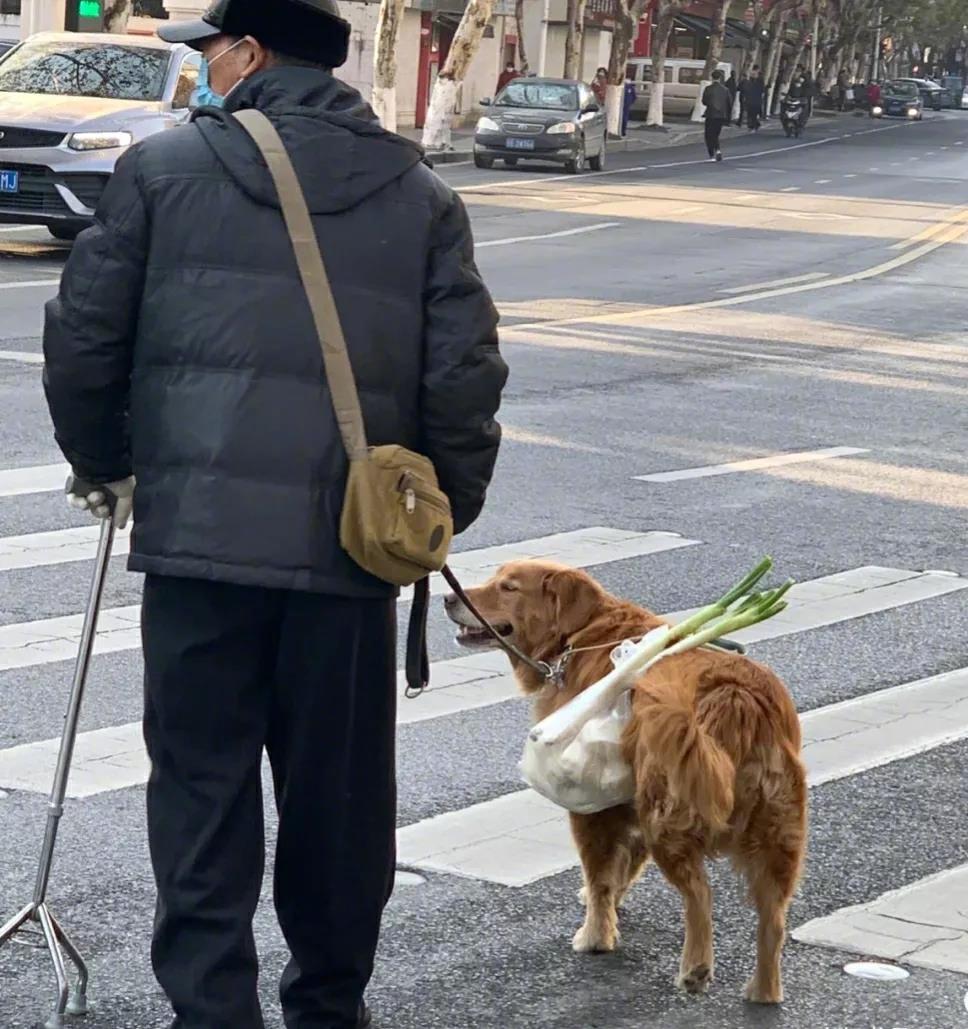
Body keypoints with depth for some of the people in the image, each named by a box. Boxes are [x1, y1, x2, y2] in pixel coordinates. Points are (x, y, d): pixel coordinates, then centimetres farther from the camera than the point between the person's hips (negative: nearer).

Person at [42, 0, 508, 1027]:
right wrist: (442, 514, 13)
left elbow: (82, 338, 1)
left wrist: (102, 463, 18)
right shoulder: (421, 197, 6)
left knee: (201, 787, 6)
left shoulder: (164, 167, 1)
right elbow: (465, 375, 0)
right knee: (337, 791, 13)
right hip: (351, 547, 2)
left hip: (197, 532, -2)